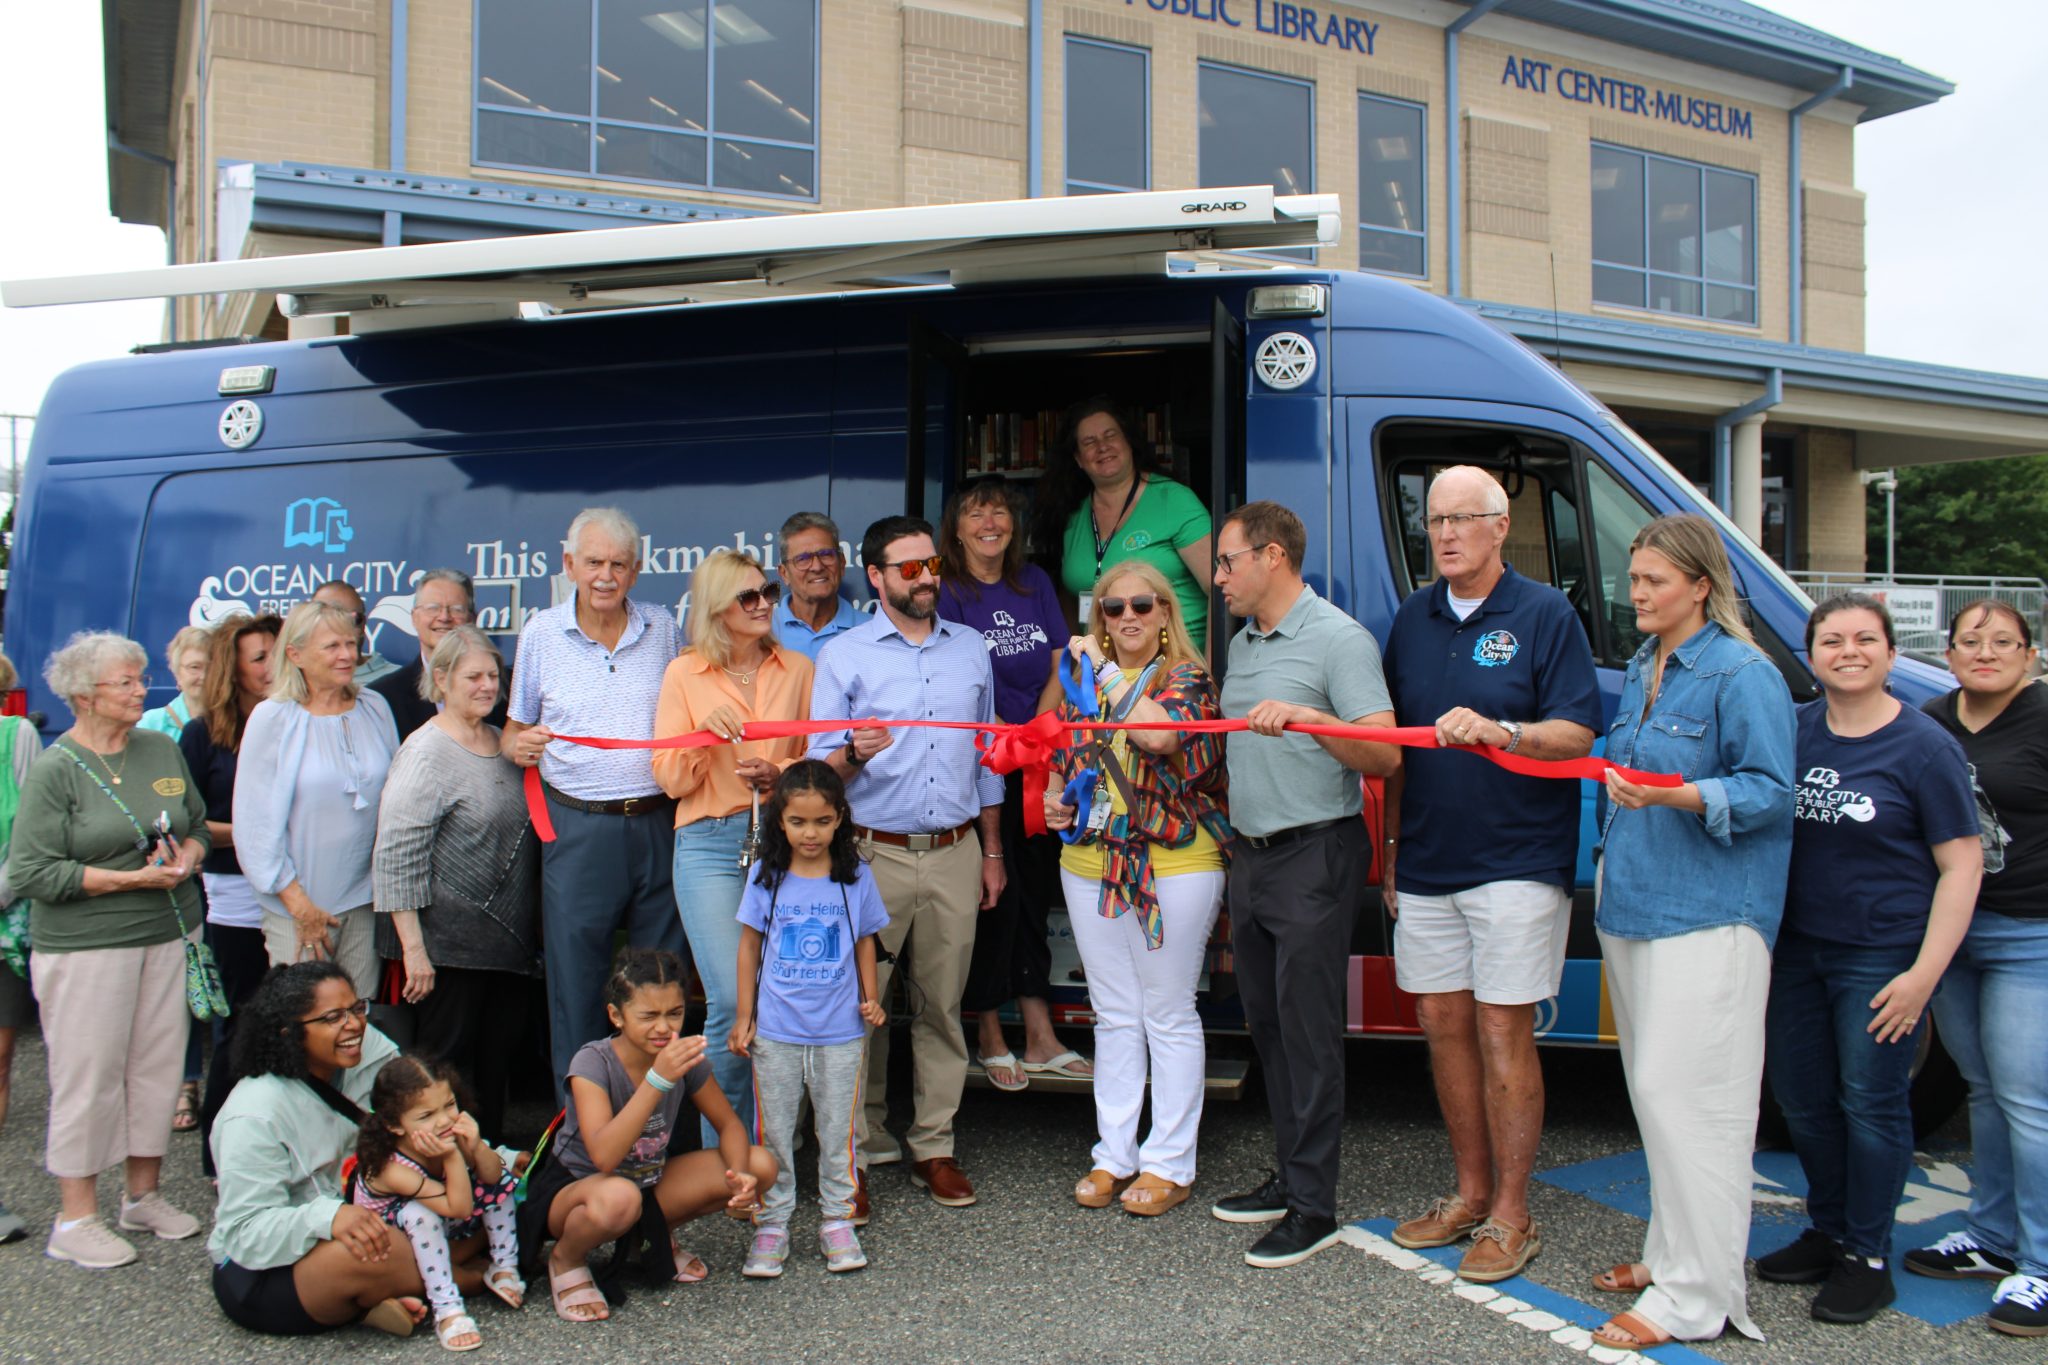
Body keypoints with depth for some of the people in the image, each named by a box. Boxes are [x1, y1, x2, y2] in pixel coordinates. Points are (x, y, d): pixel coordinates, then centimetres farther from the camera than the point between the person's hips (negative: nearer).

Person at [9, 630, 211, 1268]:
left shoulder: (161, 749, 9)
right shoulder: (55, 768, -8)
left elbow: (198, 826, 17)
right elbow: (31, 872, -12)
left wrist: (187, 858, -6)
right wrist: (132, 879, -17)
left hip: (168, 933, 5)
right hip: (85, 945, -5)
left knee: (159, 1064, 10)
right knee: (89, 1074, 1)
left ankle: (143, 1195, 25)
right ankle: (76, 1219, 13)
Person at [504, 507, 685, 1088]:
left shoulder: (663, 628, 7)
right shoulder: (542, 633, 5)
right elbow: (515, 729, 12)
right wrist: (519, 746, -10)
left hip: (658, 823, 1)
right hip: (577, 827, -1)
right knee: (575, 977, 4)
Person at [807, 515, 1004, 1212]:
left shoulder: (970, 648, 13)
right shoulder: (843, 655, 2)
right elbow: (821, 766, -1)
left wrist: (991, 851, 16)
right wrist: (854, 754, -24)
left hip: (954, 854, 3)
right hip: (874, 854, -2)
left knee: (943, 1003, 6)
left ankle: (934, 1146, 16)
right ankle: (857, 1149, 10)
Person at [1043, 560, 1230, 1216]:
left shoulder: (1187, 678, -6)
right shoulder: (1083, 682, 11)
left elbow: (1160, 732, -28)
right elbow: (1060, 761, 23)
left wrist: (1107, 671, -18)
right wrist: (1055, 800, 2)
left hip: (1175, 864, -5)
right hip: (1091, 864, 6)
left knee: (1169, 1016, 4)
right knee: (1114, 1016, 13)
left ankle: (1169, 1163, 15)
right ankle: (1114, 1155, 24)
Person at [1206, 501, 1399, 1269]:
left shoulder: (1338, 639, -10)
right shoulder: (1242, 643, 16)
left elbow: (1385, 755, -19)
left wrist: (1306, 717, -30)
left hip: (1314, 858, -9)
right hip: (1251, 855, 9)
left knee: (1308, 1032, -5)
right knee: (1267, 1025, 14)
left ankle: (1313, 1207, 4)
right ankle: (1290, 1176, 26)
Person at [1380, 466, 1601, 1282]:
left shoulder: (1545, 614, -4)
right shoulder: (1414, 619, 12)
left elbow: (1578, 735, -10)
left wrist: (1501, 732, -29)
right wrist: (1389, 848, 14)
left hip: (1516, 859, -5)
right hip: (1426, 860, 6)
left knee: (1503, 1032, -2)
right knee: (1443, 1023, 10)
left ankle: (1510, 1215, 10)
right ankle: (1470, 1193, 25)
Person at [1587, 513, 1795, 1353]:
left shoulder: (1743, 674, -9)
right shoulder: (1641, 670, 17)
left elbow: (1770, 790, -14)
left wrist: (1681, 796, -29)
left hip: (1707, 913, -8)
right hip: (1632, 904, 9)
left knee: (1681, 1091, -8)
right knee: (1653, 1087, 14)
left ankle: (1696, 1296, 0)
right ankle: (1672, 1251, 26)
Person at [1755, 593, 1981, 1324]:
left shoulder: (1925, 746, -10)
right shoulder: (1794, 730, 3)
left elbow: (1962, 865, -9)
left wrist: (1923, 974, -15)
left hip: (1881, 955, -5)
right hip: (1796, 947, 5)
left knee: (1871, 1103, 4)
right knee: (1801, 1096, 13)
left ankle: (1869, 1258, 20)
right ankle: (1828, 1232, 33)